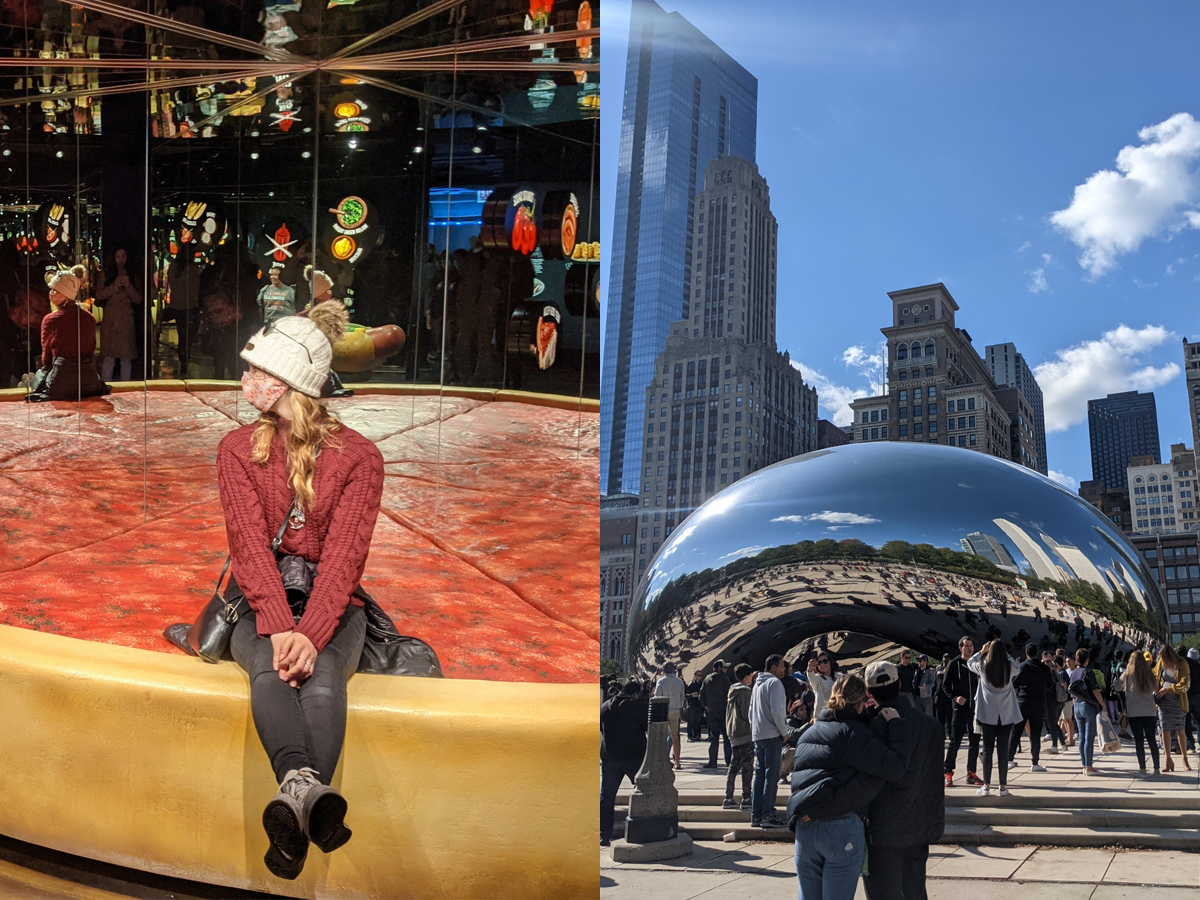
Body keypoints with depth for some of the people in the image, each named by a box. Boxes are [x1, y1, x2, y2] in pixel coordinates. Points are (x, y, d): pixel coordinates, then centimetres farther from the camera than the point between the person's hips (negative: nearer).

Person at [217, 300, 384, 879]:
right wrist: (279, 628, -25)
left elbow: (344, 555, -12)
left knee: (321, 681, -34)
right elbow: (249, 544, -8)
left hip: (332, 603, 0)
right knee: (270, 673, -34)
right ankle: (307, 788, -57)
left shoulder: (358, 457, -1)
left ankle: (293, 810, -51)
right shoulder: (237, 449, 5)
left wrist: (310, 633, -29)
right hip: (258, 602, 1)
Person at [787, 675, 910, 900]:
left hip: (804, 828, 6)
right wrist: (896, 724, -1)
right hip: (842, 829, -6)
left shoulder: (808, 733, 19)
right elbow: (894, 768, -10)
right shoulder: (853, 731, -4)